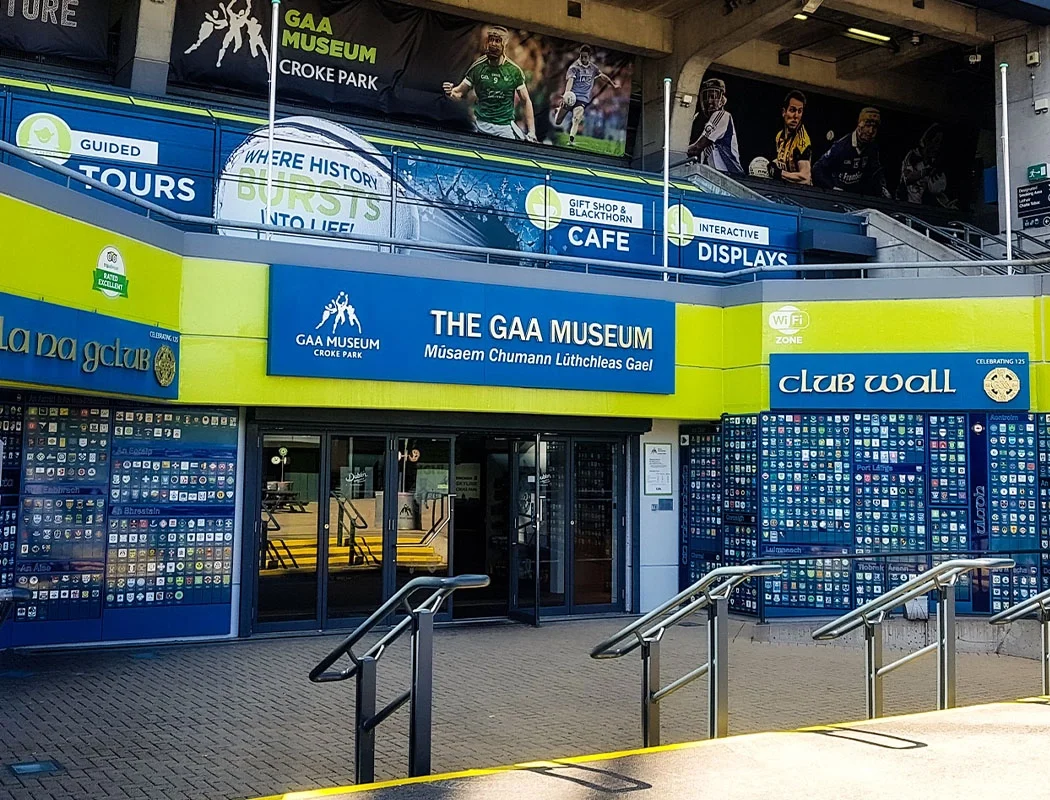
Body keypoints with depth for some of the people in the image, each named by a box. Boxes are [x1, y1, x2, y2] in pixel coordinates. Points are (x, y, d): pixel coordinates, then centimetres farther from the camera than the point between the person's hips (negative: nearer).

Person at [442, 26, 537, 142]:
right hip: (482, 125, 0)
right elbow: (461, 93, 4)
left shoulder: (514, 71, 0)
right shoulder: (477, 67, -1)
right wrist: (450, 92, -21)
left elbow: (525, 101, 5)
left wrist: (531, 133, 0)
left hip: (505, 127, 0)